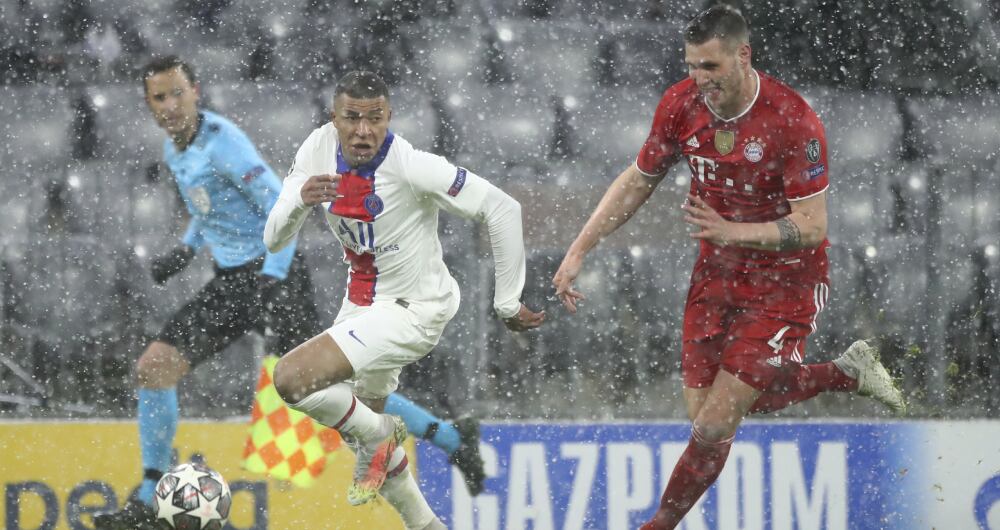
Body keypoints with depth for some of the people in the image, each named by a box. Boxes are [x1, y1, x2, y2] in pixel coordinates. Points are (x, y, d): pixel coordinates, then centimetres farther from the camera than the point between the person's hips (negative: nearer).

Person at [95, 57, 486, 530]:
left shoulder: (221, 142, -17)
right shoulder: (174, 150, 10)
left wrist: (270, 283, -29)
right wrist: (187, 248, 14)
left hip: (273, 275, -9)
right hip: (230, 281, 9)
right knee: (153, 367, 0)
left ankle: (451, 438, -1)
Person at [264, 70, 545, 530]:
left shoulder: (411, 167, -27)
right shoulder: (319, 148, -9)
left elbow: (503, 209, -22)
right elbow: (274, 240, -8)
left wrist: (508, 303, -17)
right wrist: (299, 200, -31)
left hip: (413, 310, -8)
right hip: (362, 300, 8)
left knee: (292, 378, -23)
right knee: (358, 419, 23)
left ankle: (377, 435, 2)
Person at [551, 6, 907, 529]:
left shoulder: (793, 121, -26)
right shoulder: (681, 104, -9)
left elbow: (812, 227, -23)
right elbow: (638, 181, 6)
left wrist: (733, 231, -37)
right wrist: (578, 251, 1)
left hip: (785, 280, -6)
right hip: (717, 271, 6)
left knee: (716, 422, -10)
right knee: (703, 408, 10)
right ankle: (846, 373, 27)